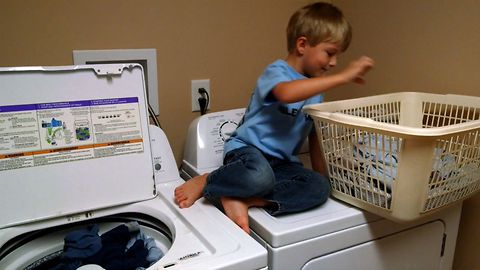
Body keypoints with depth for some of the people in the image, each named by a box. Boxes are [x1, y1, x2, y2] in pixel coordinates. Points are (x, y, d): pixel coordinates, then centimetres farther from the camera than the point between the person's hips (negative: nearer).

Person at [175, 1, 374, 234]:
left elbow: (314, 134, 19)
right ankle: (204, 183, -9)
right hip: (247, 148, -7)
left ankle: (242, 199, -21)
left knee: (320, 188, -20)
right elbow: (287, 93, -36)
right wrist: (343, 77, -33)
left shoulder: (316, 88, 15)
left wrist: (321, 173, 10)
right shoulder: (276, 72, -10)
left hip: (282, 161, 7)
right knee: (260, 176, -40)